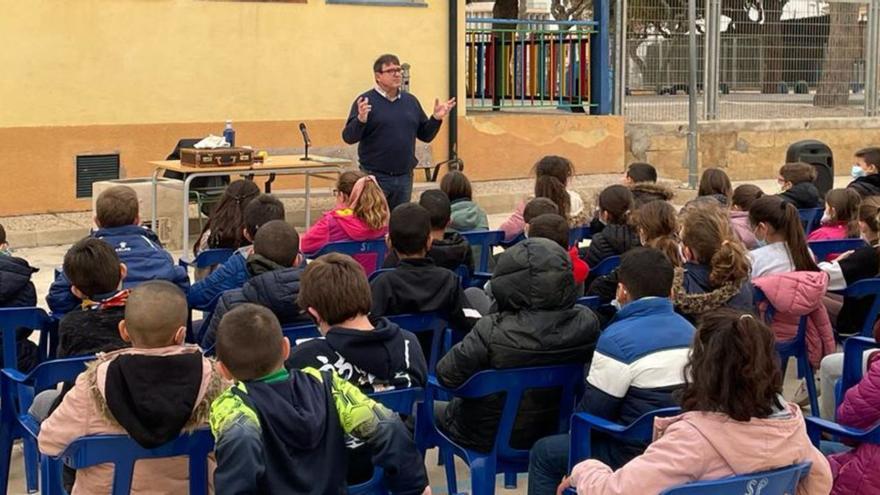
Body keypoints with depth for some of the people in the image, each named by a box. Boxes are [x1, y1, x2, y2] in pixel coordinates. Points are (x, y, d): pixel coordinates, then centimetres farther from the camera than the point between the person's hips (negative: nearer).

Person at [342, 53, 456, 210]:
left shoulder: (411, 101, 12)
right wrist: (361, 120, -28)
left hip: (404, 177, 5)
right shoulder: (366, 101, -4)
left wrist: (436, 118, 0)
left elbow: (425, 135, 17)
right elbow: (348, 137, -10)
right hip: (375, 177, -5)